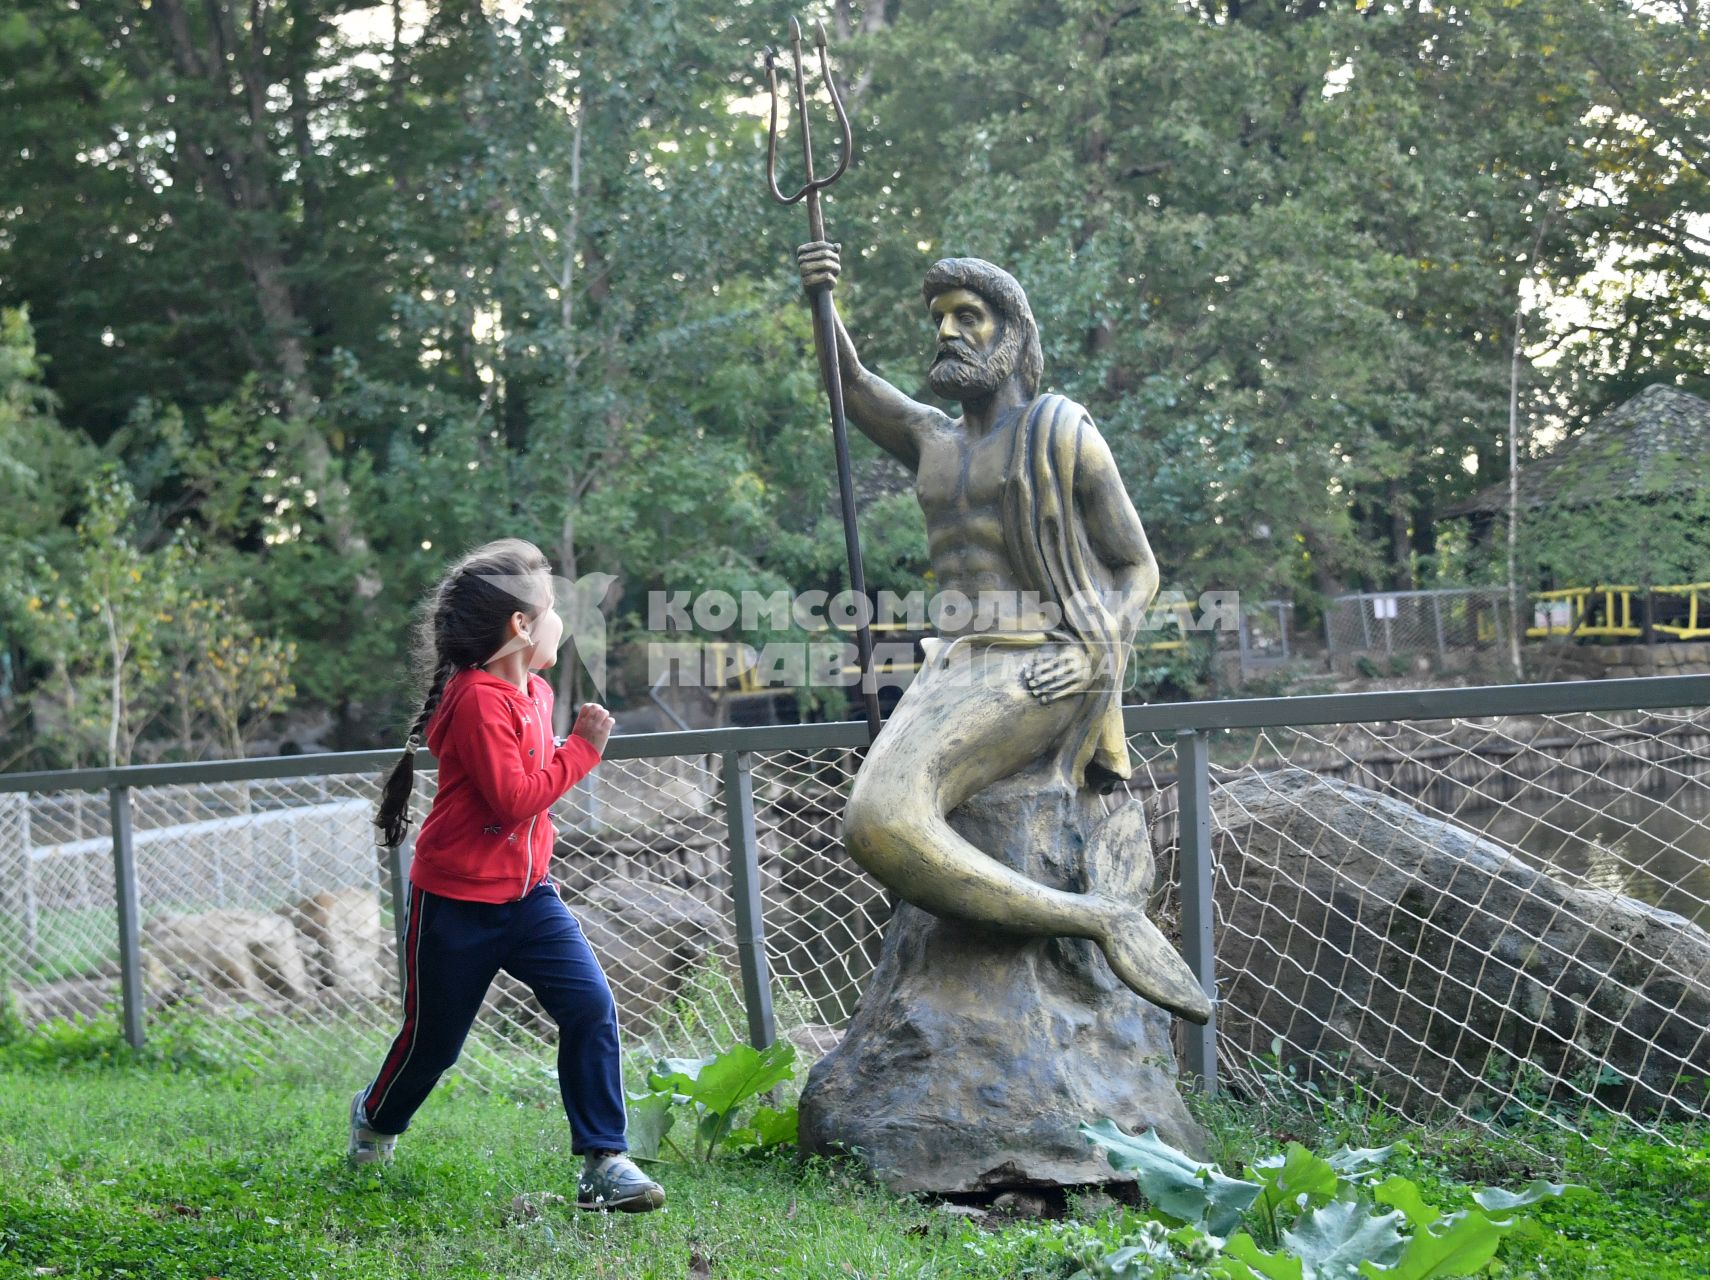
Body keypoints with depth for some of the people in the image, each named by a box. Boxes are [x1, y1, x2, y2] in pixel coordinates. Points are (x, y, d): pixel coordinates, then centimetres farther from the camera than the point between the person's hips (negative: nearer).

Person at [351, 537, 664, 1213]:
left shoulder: (535, 692, 8)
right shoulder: (478, 699, -21)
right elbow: (512, 799, -25)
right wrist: (582, 749, -19)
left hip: (525, 894, 7)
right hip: (455, 903, -7)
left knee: (591, 1006, -11)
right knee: (433, 1036, 9)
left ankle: (603, 1162, -8)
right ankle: (375, 1119, 41)